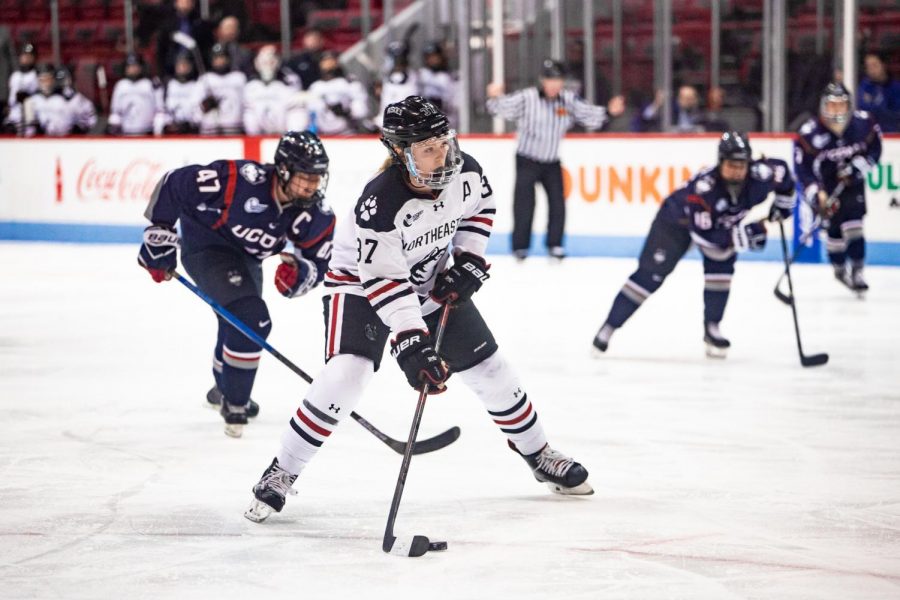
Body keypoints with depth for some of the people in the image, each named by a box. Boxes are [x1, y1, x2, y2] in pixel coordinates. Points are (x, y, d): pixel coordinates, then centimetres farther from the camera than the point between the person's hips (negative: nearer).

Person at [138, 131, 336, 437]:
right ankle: (234, 402, -5)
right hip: (206, 248, -7)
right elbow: (174, 183, -28)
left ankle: (225, 388, 54)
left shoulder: (317, 217, -19)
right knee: (250, 320, -22)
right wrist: (160, 233, -20)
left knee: (240, 326, 25)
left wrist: (299, 274, -34)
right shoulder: (241, 180, -36)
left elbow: (317, 262, -9)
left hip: (245, 258, 7)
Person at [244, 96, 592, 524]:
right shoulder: (380, 202, -36)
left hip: (433, 278, 6)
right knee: (347, 373, -25)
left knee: (486, 365, 7)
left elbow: (481, 205, 6)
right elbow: (384, 280, -35)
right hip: (361, 279, -6)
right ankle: (282, 472, -12)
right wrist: (411, 344, -41)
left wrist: (468, 259, -5)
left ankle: (538, 453, 28)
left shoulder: (464, 171, -19)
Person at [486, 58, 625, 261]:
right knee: (524, 204, -8)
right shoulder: (526, 98, -15)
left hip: (552, 162, 4)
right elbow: (502, 107, -21)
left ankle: (554, 244, 16)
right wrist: (494, 98, -41)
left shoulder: (568, 100, -3)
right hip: (527, 161, -4)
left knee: (558, 204, 1)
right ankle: (520, 246, 3)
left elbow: (589, 115, 4)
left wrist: (608, 111, -11)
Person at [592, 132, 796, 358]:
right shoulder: (702, 188, -42)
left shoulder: (759, 175, -30)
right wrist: (739, 235, -46)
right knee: (650, 274, -6)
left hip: (722, 222, 5)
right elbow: (704, 237, -39)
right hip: (678, 219, -4)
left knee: (721, 265, -18)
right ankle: (608, 327, 1)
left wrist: (781, 204, -8)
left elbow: (782, 170, -6)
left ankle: (711, 328, -2)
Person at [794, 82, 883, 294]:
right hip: (825, 185, -1)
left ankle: (857, 271, -1)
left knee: (853, 226, -11)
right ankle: (840, 270, 24)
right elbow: (802, 168, -21)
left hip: (853, 182, 1)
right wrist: (816, 194, -29)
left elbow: (874, 149, -2)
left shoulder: (864, 124, -16)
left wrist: (857, 167, -17)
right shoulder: (809, 134, -24)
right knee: (834, 228, 1)